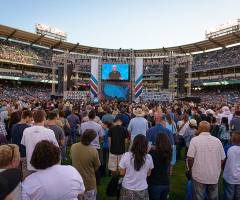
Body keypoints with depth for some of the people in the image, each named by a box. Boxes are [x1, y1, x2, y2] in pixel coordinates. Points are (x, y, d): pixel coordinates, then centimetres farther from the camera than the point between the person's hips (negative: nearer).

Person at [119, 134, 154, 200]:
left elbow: (121, 173, -7)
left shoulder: (126, 156, -18)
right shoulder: (149, 157, -16)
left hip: (127, 190, 0)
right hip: (142, 191, 1)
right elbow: (148, 174, 0)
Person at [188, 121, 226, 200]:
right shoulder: (217, 141, -1)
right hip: (214, 177, 4)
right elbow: (222, 159, 5)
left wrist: (190, 169, 3)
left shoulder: (195, 140, -13)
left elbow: (190, 158, -15)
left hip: (199, 176, -4)